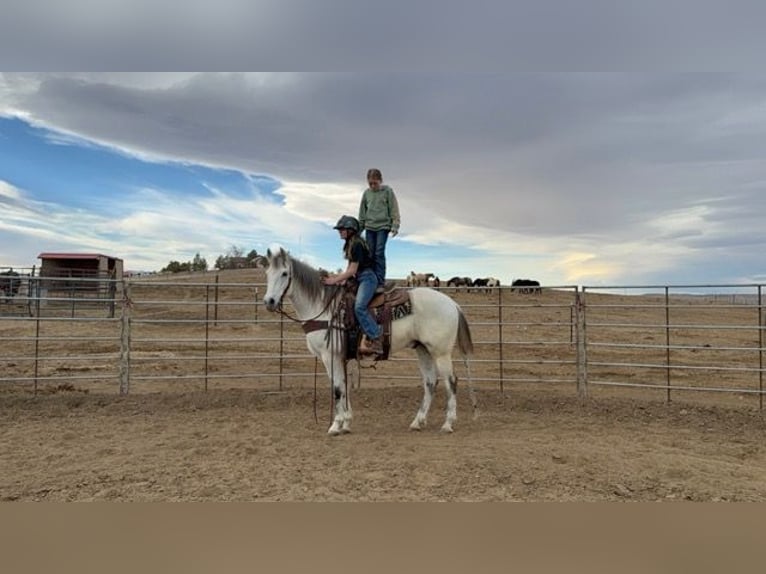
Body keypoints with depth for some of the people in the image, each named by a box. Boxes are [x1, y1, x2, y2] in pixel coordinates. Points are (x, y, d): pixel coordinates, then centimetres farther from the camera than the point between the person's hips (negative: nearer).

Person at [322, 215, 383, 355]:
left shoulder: (357, 244, -14)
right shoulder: (350, 244, 16)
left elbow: (352, 270, -18)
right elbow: (350, 269, 17)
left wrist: (334, 280, -15)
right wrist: (337, 276, 6)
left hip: (367, 278, -11)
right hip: (358, 279, 11)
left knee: (359, 307, -26)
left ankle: (376, 342, -24)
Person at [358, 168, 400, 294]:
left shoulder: (387, 191, -2)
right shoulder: (366, 193, 8)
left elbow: (394, 209, -2)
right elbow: (362, 212, 15)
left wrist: (395, 226, -8)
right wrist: (359, 228, 14)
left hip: (383, 226, -4)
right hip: (369, 227, 4)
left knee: (379, 253, -10)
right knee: (370, 254, 3)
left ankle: (380, 282, -9)